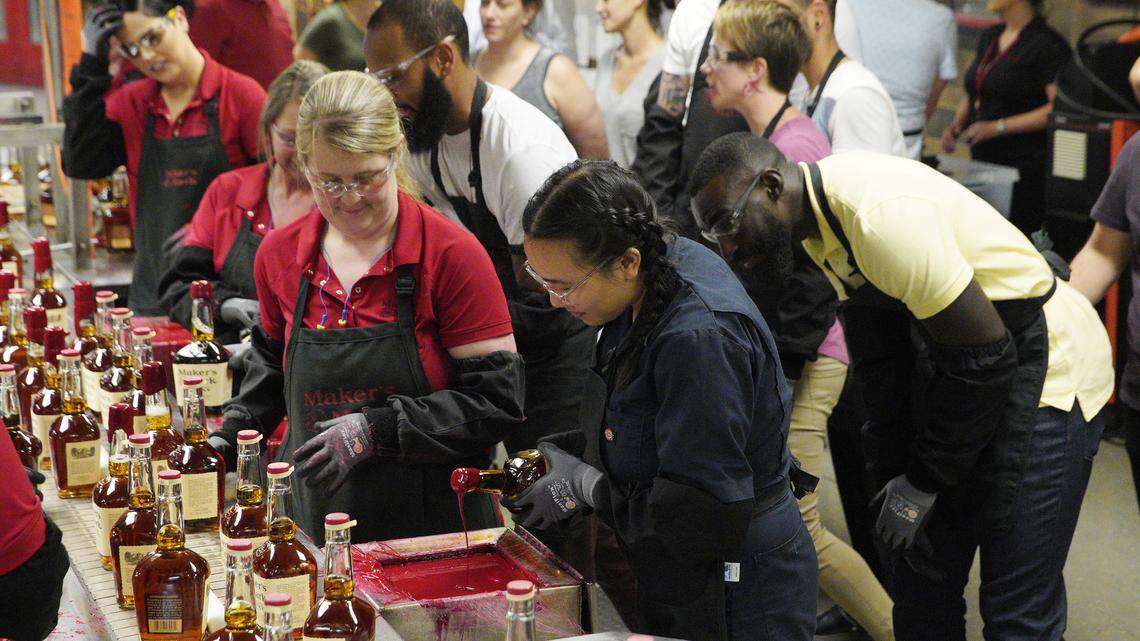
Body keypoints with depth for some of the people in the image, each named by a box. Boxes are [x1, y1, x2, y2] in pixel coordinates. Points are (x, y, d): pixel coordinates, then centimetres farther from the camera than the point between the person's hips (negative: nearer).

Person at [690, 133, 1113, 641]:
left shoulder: (881, 213, -28)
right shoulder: (819, 219, 1)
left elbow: (985, 355, -24)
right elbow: (878, 359, 10)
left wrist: (923, 483, -14)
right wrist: (893, 475, 6)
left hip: (1048, 366, -9)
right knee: (919, 584, 12)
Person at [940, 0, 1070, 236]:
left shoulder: (1046, 43, -9)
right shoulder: (989, 37, 16)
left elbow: (1059, 109, -16)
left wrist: (997, 127, -18)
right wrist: (957, 125, 8)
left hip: (1024, 163, -7)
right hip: (982, 159, 7)